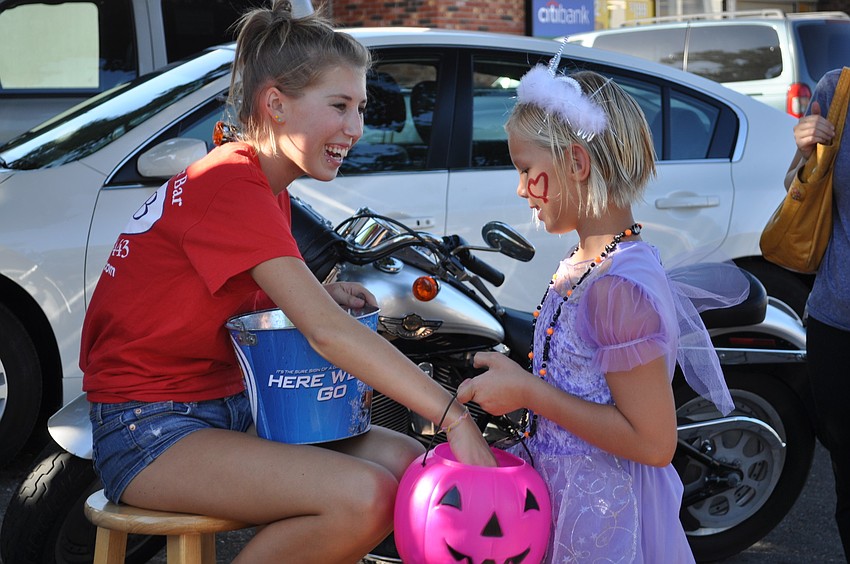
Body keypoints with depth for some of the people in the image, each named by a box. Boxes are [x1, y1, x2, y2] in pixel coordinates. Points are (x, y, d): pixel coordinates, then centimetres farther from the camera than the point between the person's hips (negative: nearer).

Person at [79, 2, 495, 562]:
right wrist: (454, 416, -32)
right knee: (364, 496, -26)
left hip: (225, 405, 9)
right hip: (150, 430, -9)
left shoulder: (267, 188, 10)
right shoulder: (231, 185, -21)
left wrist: (320, 295, -4)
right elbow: (326, 332, -29)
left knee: (404, 460, -6)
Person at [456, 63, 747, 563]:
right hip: (563, 498, 9)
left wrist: (528, 392, -23)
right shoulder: (583, 263, 6)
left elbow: (652, 442, -26)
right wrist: (510, 380, 0)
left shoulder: (620, 288, -25)